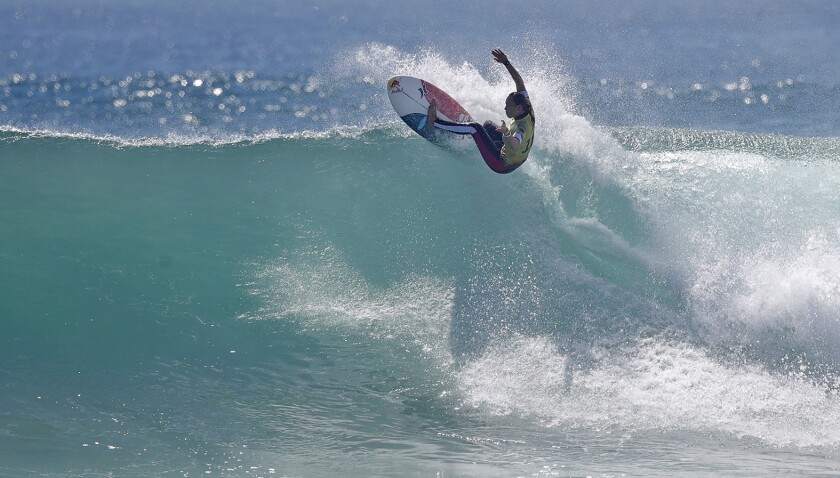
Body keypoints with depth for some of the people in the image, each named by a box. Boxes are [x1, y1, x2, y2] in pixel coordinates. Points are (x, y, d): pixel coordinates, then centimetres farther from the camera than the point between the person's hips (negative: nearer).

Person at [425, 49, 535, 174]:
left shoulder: (523, 127, -35)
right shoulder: (527, 110, -12)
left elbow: (514, 146, -56)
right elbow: (520, 83, -3)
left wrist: (506, 134, -75)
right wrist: (506, 63, -7)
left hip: (501, 165, -9)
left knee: (475, 128, -18)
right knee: (488, 124, 30)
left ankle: (433, 122, -11)